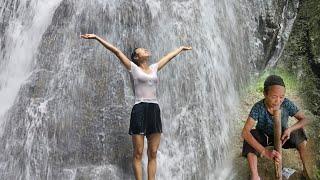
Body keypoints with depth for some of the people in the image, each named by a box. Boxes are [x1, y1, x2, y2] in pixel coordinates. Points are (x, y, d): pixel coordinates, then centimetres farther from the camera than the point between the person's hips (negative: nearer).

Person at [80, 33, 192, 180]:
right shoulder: (133, 68, 6)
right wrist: (97, 38, 0)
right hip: (139, 110, -5)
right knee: (138, 154, 0)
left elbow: (169, 56, 32)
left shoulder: (154, 68, 18)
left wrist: (181, 48, 45)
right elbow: (116, 51, 1)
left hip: (154, 110, 5)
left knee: (153, 154, 5)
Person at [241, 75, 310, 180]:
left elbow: (304, 119, -14)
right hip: (263, 136, -2)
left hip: (281, 134, 2)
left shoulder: (287, 104, -25)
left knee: (299, 134, -24)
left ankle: (306, 170, -5)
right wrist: (265, 152, -50)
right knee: (251, 136, -33)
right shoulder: (258, 108, -32)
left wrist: (290, 129, -36)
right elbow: (245, 132, -40)